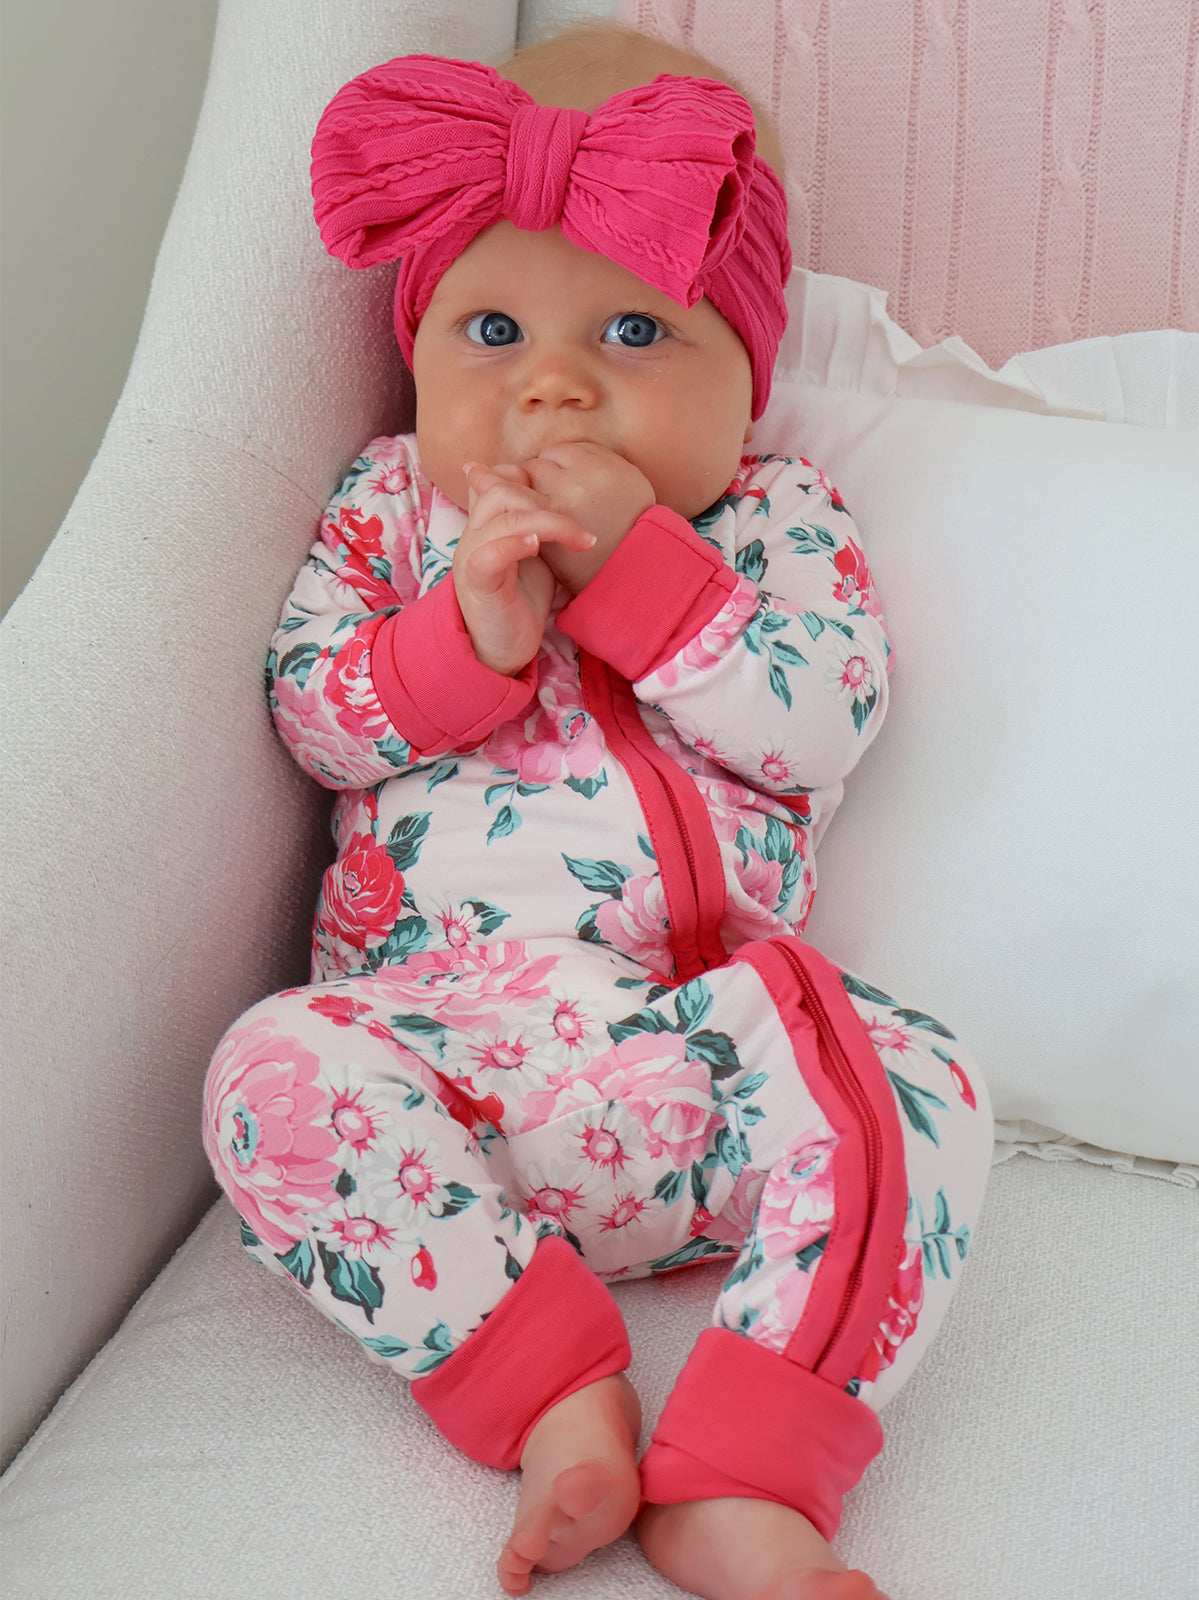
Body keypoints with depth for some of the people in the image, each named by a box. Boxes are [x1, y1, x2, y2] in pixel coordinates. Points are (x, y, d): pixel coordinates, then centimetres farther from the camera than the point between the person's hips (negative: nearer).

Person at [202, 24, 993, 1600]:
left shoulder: (780, 517, 11)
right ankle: (560, 1389, -26)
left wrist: (635, 562, -13)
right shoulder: (393, 506, 15)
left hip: (710, 1038, 0)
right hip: (443, 1034, 1)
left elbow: (825, 718, -5)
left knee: (912, 1086, -28)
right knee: (281, 1070, -30)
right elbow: (310, 710, 5)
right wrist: (467, 632, -14)